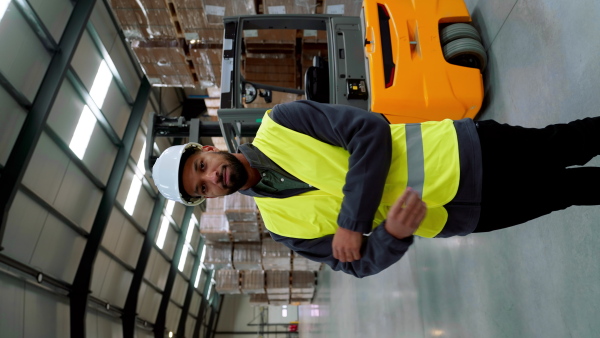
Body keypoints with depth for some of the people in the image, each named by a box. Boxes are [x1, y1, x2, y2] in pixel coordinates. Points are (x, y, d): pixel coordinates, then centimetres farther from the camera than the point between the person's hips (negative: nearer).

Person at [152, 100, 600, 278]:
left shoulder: (278, 123, -11)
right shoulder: (281, 224, -4)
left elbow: (370, 131, -18)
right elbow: (362, 262, -4)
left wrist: (351, 221, -23)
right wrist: (394, 234, -28)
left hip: (459, 150, -1)